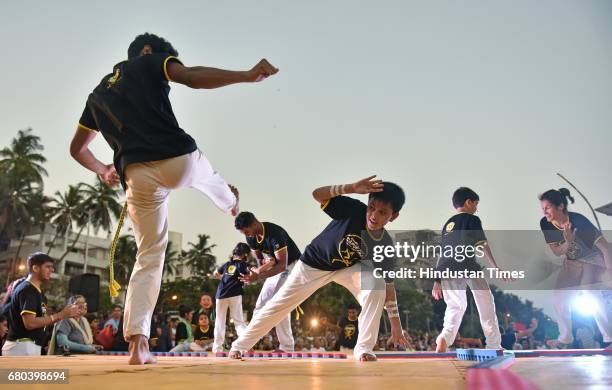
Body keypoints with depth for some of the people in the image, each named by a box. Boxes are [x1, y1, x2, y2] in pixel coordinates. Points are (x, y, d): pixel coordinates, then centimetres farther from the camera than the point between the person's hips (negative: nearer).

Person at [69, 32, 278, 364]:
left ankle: (137, 343, 1)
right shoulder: (150, 63, 11)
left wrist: (103, 171, 46)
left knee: (148, 257, 10)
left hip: (137, 176, 4)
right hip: (179, 160, -4)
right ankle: (230, 201, 68)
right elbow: (192, 77, -10)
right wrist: (248, 75, -13)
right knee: (205, 174, 34)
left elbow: (77, 148, 31)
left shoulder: (98, 94, 26)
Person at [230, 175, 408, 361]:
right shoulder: (354, 210, -30)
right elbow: (317, 194, -38)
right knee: (279, 305, 1)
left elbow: (388, 285, -12)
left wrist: (396, 323, -11)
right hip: (313, 263, -2)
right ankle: (240, 345, 22)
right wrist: (353, 188, -50)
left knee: (376, 283, -26)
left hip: (347, 267, 2)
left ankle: (363, 347, -12)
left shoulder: (385, 245, -22)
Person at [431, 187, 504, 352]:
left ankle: (444, 338, -4)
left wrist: (437, 280, 24)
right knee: (486, 304, 10)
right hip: (467, 267, -5)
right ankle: (494, 345, 9)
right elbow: (482, 245, 2)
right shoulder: (472, 219, 10)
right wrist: (496, 268, 4)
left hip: (446, 270, 5)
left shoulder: (448, 224, 26)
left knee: (455, 306, 19)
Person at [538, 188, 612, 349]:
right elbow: (557, 252, -10)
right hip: (572, 263, 6)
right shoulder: (545, 224, -17)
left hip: (593, 259, -6)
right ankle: (565, 338, 17)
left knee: (590, 293, -27)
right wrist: (568, 242, -32)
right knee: (559, 297, 2)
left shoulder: (578, 221, -34)